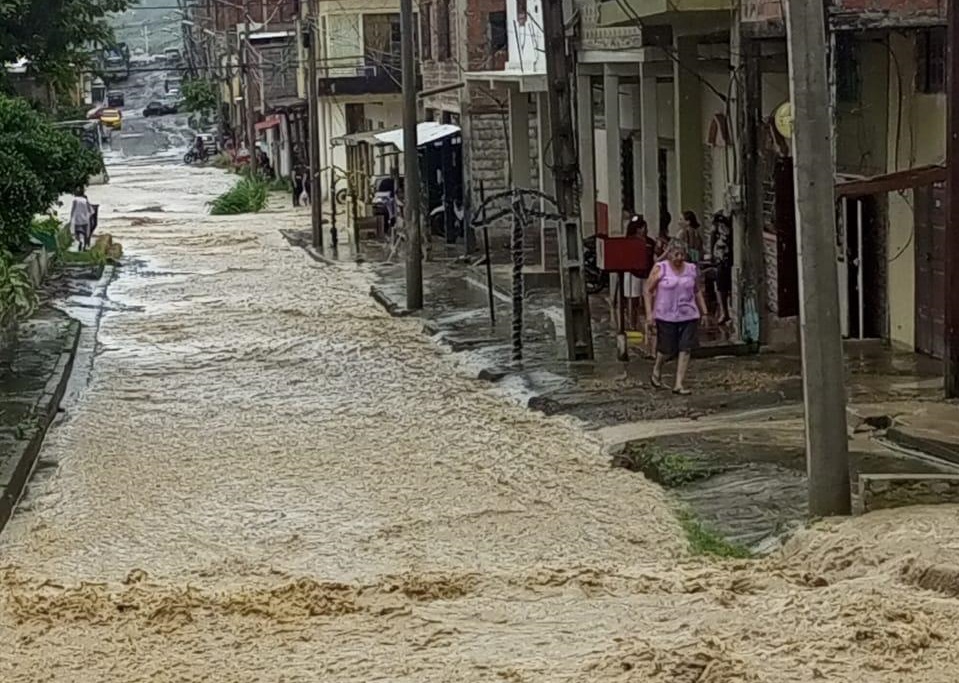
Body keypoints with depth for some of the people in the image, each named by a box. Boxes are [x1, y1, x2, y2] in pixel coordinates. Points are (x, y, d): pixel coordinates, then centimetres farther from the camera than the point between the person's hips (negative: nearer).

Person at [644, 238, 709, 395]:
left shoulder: (692, 269, 7)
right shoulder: (660, 269, -4)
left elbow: (698, 292, 18)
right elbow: (648, 291, -2)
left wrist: (704, 312, 14)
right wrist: (649, 314, -8)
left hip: (688, 316, 3)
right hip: (666, 317, -3)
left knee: (685, 350, -4)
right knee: (667, 350, 3)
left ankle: (679, 384, 1)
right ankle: (656, 372, 34)